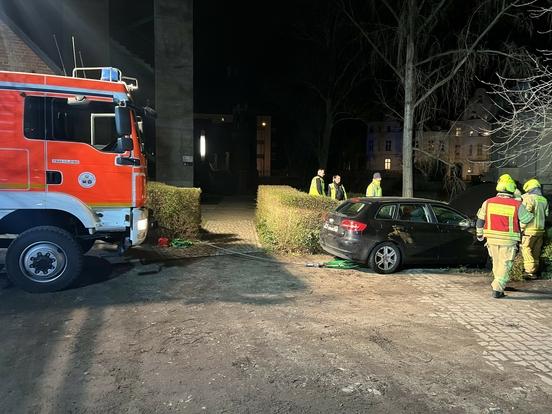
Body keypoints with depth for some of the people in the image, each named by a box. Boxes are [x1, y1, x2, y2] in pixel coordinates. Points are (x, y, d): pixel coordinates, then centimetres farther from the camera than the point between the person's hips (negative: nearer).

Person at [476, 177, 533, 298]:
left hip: (492, 239, 3)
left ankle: (499, 284, 36)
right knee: (505, 265, 4)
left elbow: (480, 220, 6)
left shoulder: (488, 202, -3)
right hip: (508, 240, -3)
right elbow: (526, 219, 4)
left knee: (496, 262, 21)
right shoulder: (517, 205, -11)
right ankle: (497, 289, -5)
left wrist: (479, 234, 21)